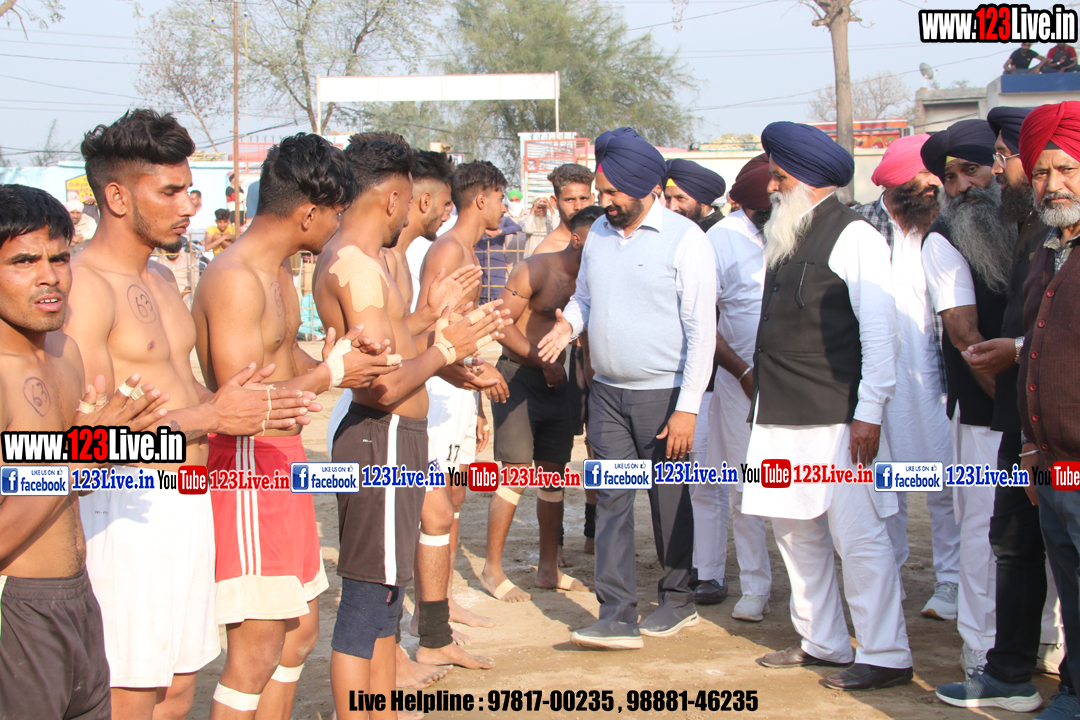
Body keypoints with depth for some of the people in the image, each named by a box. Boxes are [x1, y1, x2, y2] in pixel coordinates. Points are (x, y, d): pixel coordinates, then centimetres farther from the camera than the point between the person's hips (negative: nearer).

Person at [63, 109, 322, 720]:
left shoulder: (161, 279, 16)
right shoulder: (85, 285, -15)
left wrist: (251, 409, 4)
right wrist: (212, 416, -22)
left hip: (190, 503, 9)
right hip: (131, 509, -9)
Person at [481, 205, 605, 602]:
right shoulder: (537, 269, -12)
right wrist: (542, 360, -17)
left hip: (556, 381, 7)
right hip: (518, 376, -7)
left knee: (554, 475, 9)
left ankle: (548, 568, 18)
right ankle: (492, 568, 0)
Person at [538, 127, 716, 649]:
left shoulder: (685, 239, -10)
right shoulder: (599, 233, 8)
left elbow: (701, 330, -11)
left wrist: (687, 408, -15)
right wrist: (570, 322, -4)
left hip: (663, 393, -5)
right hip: (607, 391, 5)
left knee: (669, 502, 8)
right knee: (611, 501, -1)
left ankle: (677, 601, 25)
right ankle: (618, 618, 1)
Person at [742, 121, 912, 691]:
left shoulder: (853, 236, -9)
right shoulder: (784, 237, 16)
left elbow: (878, 328, -13)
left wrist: (869, 414, -17)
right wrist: (759, 374, 18)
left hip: (835, 419, -9)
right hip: (781, 417, 9)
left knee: (858, 536, -6)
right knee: (797, 532, 13)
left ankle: (885, 657, 2)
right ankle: (820, 641, 24)